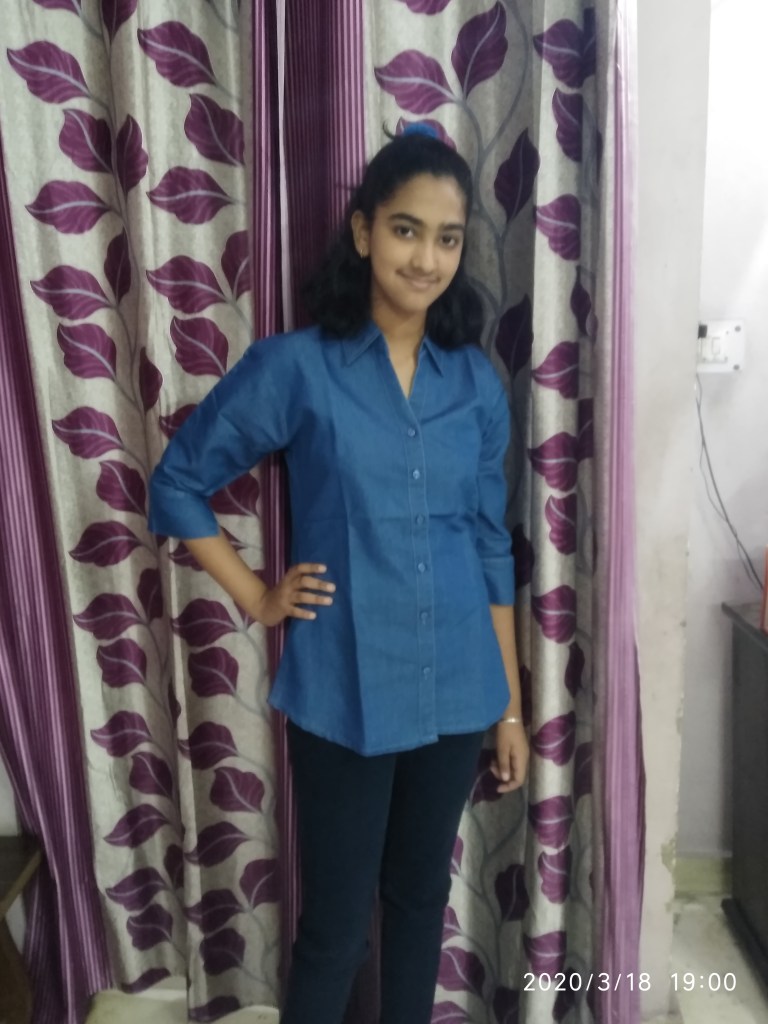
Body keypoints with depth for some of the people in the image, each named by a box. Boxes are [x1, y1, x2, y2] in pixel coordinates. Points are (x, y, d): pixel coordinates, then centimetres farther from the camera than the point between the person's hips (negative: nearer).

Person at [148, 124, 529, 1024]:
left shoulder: (476, 381, 1)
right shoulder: (294, 367, -10)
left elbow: (491, 548, 5)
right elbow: (176, 484, 0)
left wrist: (511, 705, 8)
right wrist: (256, 598, -5)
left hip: (456, 693, 4)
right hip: (343, 695, -3)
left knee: (421, 897, 22)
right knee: (335, 925, 11)